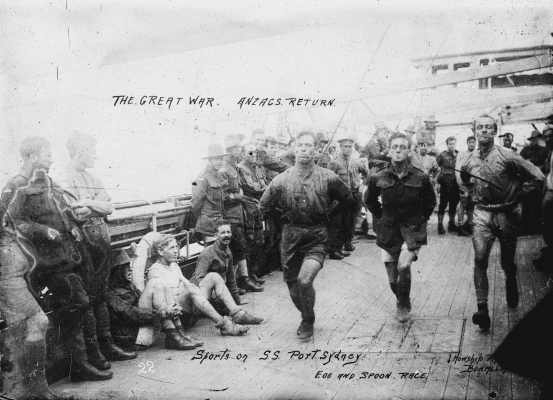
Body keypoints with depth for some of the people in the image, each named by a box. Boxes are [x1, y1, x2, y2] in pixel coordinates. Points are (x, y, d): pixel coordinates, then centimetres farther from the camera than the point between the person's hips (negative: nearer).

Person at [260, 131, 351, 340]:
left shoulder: (327, 178, -5)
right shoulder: (282, 180, -1)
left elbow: (348, 201, 11)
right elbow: (265, 206, 14)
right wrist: (285, 219, 11)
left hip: (317, 238, -3)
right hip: (290, 239, 3)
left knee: (305, 280, -23)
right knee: (293, 286, 10)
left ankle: (308, 322, 2)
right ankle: (306, 317, 38)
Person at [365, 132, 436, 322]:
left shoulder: (420, 177, -7)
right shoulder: (379, 178, -5)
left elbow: (430, 201, 11)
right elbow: (369, 200, 15)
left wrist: (420, 220, 7)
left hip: (412, 229, -2)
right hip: (388, 231, 2)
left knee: (403, 266, -23)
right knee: (393, 280, 5)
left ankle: (404, 305, 1)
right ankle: (402, 303, 34)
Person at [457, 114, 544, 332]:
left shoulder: (507, 156, -11)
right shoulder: (467, 161, 0)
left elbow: (537, 176, -6)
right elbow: (463, 183, 21)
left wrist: (516, 191, -2)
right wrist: (475, 192, 7)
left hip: (507, 214, -1)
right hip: (482, 214, 2)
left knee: (508, 262, 12)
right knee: (480, 259, -15)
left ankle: (511, 287, 47)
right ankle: (482, 308, -13)